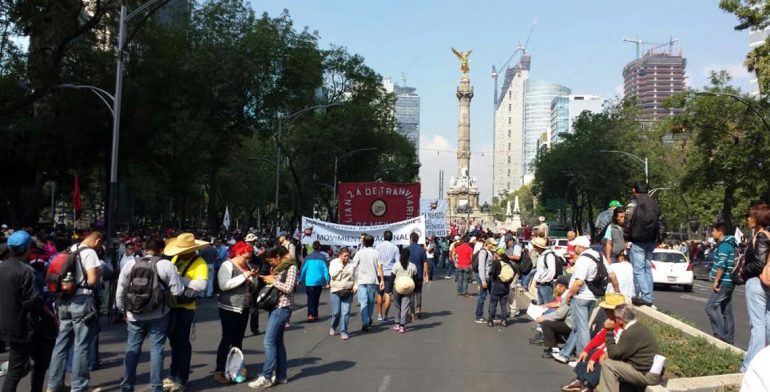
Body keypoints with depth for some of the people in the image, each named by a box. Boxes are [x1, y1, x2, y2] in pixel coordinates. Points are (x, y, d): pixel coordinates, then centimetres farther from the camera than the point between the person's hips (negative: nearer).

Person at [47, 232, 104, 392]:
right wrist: (99, 273, 3)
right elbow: (92, 280, -16)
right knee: (81, 345, 0)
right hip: (82, 301, -8)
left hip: (64, 301, 8)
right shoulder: (89, 253, -11)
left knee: (62, 343, 13)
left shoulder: (69, 251, 14)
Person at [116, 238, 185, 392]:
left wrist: (124, 310, 18)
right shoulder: (166, 265, -8)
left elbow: (120, 291, 5)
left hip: (134, 315, 2)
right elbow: (177, 291, -10)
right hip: (158, 315, -2)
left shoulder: (130, 264, 1)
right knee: (156, 349, 6)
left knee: (132, 349, 14)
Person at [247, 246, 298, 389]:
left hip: (282, 308, -9)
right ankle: (281, 376, 17)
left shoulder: (291, 267, -11)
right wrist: (267, 278, 5)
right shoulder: (279, 268, 15)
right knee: (277, 341, 10)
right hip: (276, 306, 9)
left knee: (269, 341, -11)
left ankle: (266, 377, -7)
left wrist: (273, 280, -12)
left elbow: (288, 288, -20)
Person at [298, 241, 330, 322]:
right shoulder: (322, 257, -5)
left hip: (309, 281, 0)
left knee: (310, 299, 1)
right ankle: (315, 315, 21)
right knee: (316, 299, 15)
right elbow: (326, 269, -5)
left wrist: (301, 279, 13)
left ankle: (310, 315, -16)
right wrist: (328, 280, 1)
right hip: (319, 281, 0)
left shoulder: (308, 257, 0)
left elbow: (303, 269, 3)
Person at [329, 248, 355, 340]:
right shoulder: (334, 262, 2)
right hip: (335, 291, -1)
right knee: (336, 312, 1)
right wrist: (341, 264, -12)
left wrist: (355, 286, 0)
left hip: (348, 292, 1)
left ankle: (343, 331, 4)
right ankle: (333, 327, 28)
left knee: (345, 312, -4)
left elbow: (355, 276, 13)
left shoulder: (352, 264, 6)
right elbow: (333, 274, -12)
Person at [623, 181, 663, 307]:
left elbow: (627, 224, -12)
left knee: (638, 269, -6)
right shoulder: (655, 204, 14)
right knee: (648, 268, 12)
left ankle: (646, 296, -15)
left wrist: (626, 238, -4)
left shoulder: (633, 203, -8)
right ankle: (649, 297, 13)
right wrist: (656, 237, 19)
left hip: (637, 241, -7)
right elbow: (660, 225, 16)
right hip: (651, 242, 7)